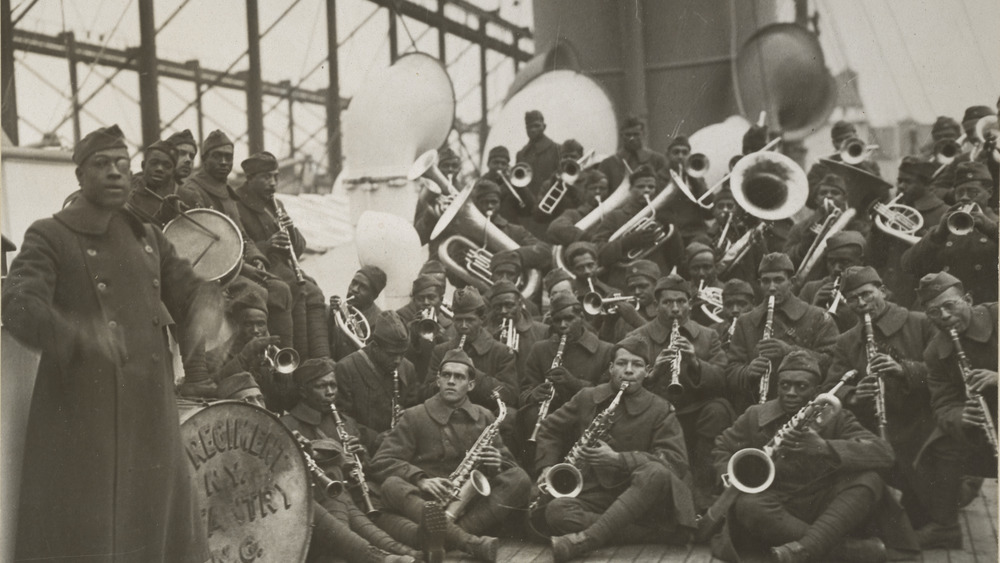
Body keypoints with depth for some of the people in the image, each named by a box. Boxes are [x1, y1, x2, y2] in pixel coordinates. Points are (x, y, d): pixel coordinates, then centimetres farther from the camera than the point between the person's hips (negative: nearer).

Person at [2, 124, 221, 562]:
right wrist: (84, 340, -33)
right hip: (83, 417, -5)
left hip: (150, 416, 6)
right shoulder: (49, 237, -2)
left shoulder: (147, 238, 15)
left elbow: (191, 291, 16)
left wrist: (204, 317, -9)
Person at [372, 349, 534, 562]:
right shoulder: (415, 416, 5)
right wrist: (421, 480, -20)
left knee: (519, 478, -21)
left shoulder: (485, 417, 13)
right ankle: (470, 542, -50)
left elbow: (509, 465, 17)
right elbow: (381, 463, -3)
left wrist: (497, 464, -9)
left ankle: (448, 537, -38)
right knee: (392, 486, -32)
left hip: (472, 500, 2)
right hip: (430, 501, -2)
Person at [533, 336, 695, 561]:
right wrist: (547, 466, 3)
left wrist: (618, 459, -20)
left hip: (639, 495, -2)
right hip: (594, 492, 2)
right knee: (556, 511, -31)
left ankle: (585, 540, -41)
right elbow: (550, 429, 22)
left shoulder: (661, 410, 1)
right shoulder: (587, 397, 11)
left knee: (657, 473, -37)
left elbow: (676, 462, -11)